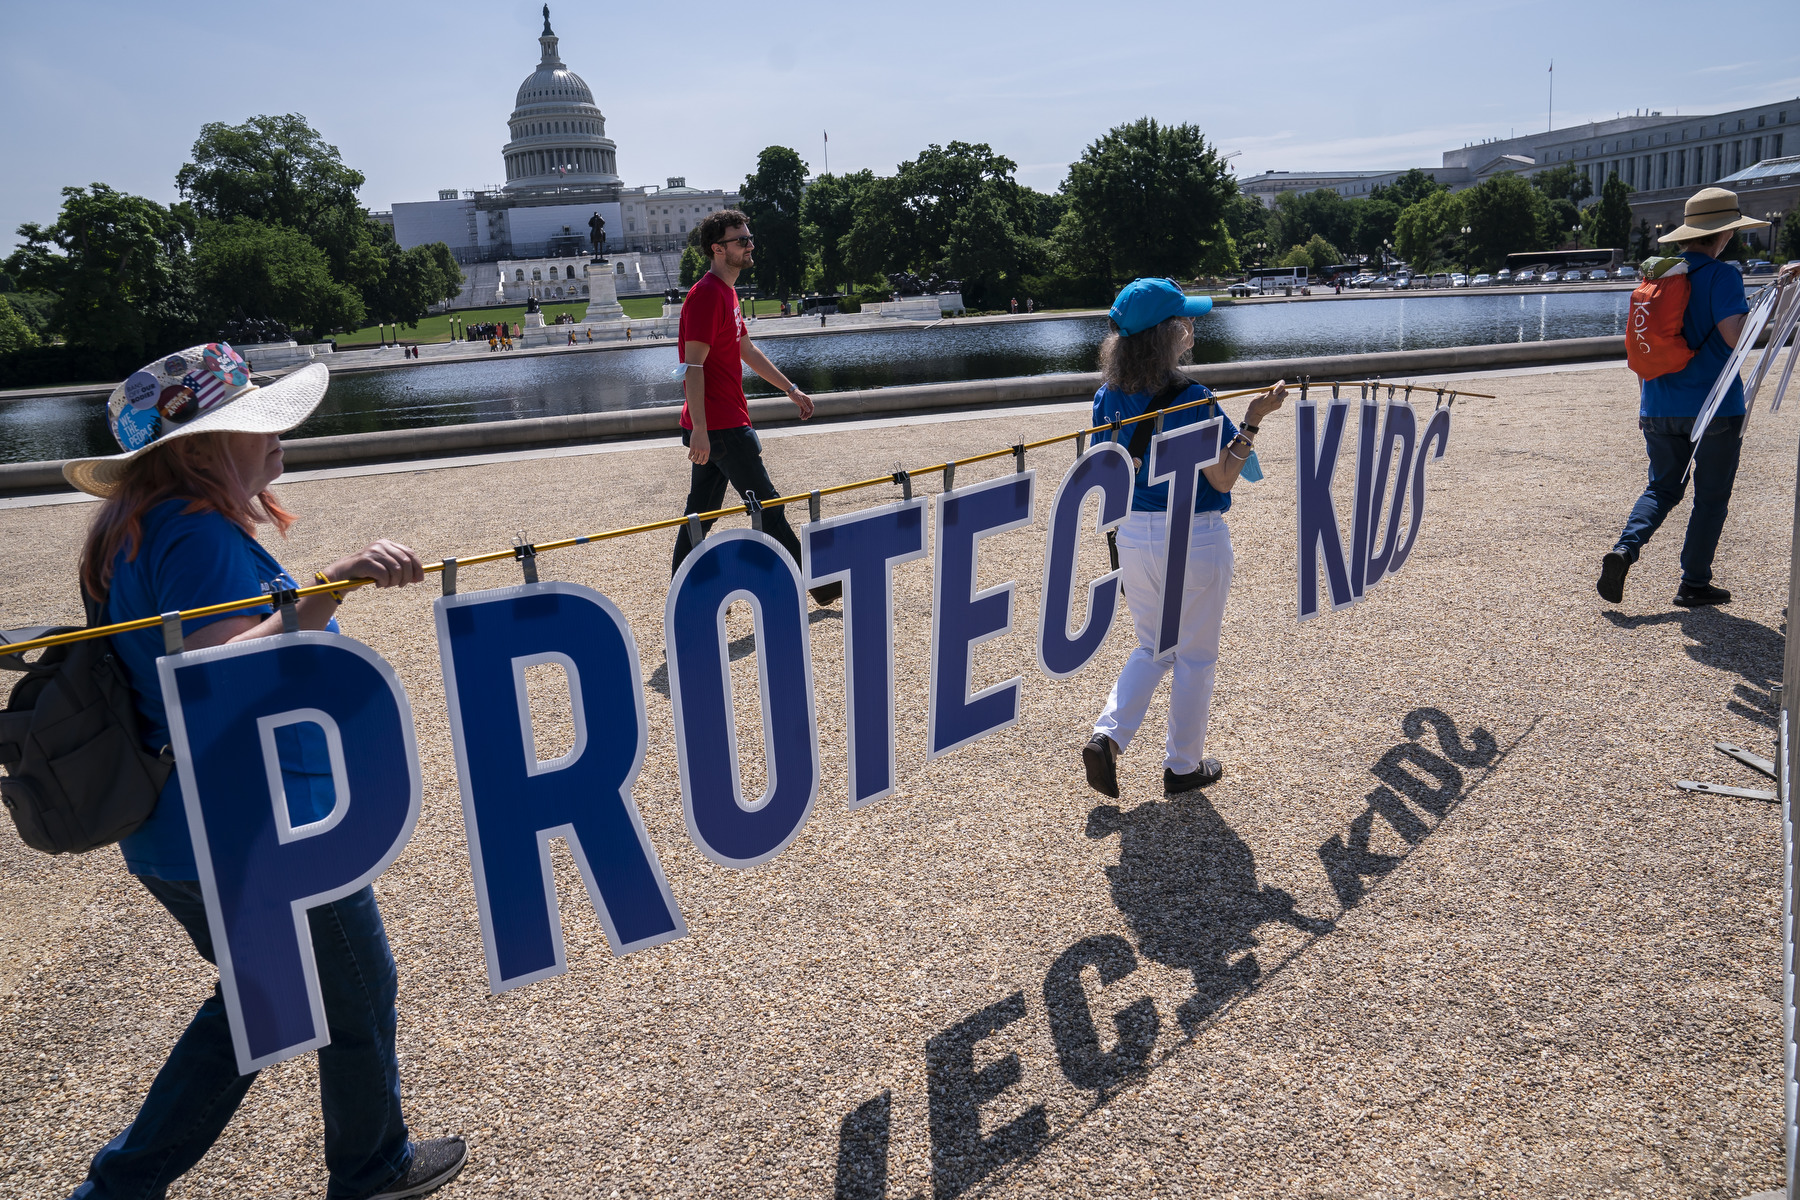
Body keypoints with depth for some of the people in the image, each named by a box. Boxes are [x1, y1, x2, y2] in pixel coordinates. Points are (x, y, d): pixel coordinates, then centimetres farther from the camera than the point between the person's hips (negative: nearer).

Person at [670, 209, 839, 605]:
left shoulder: (726, 292, 17)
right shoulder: (706, 295, -15)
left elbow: (747, 350, 27)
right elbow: (693, 366, -21)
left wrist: (791, 389, 28)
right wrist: (699, 431, -26)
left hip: (711, 427, 10)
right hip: (721, 425, -10)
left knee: (701, 511, 12)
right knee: (767, 505, 0)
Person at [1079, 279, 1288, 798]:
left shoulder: (1109, 396, 0)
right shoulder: (1191, 400, -18)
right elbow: (1222, 479, -13)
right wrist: (1252, 420, -13)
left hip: (1134, 536, 6)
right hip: (1194, 540, -5)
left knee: (1153, 648, 22)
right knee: (1195, 656, 12)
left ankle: (1107, 737, 5)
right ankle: (1182, 765, 23)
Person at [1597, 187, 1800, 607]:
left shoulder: (1657, 273, 7)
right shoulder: (1722, 275, -12)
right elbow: (1735, 336, -21)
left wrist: (1644, 401, 20)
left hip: (1660, 409, 5)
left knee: (1663, 487, 17)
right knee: (1711, 495, 9)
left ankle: (1624, 548, -8)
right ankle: (1694, 583, 14)